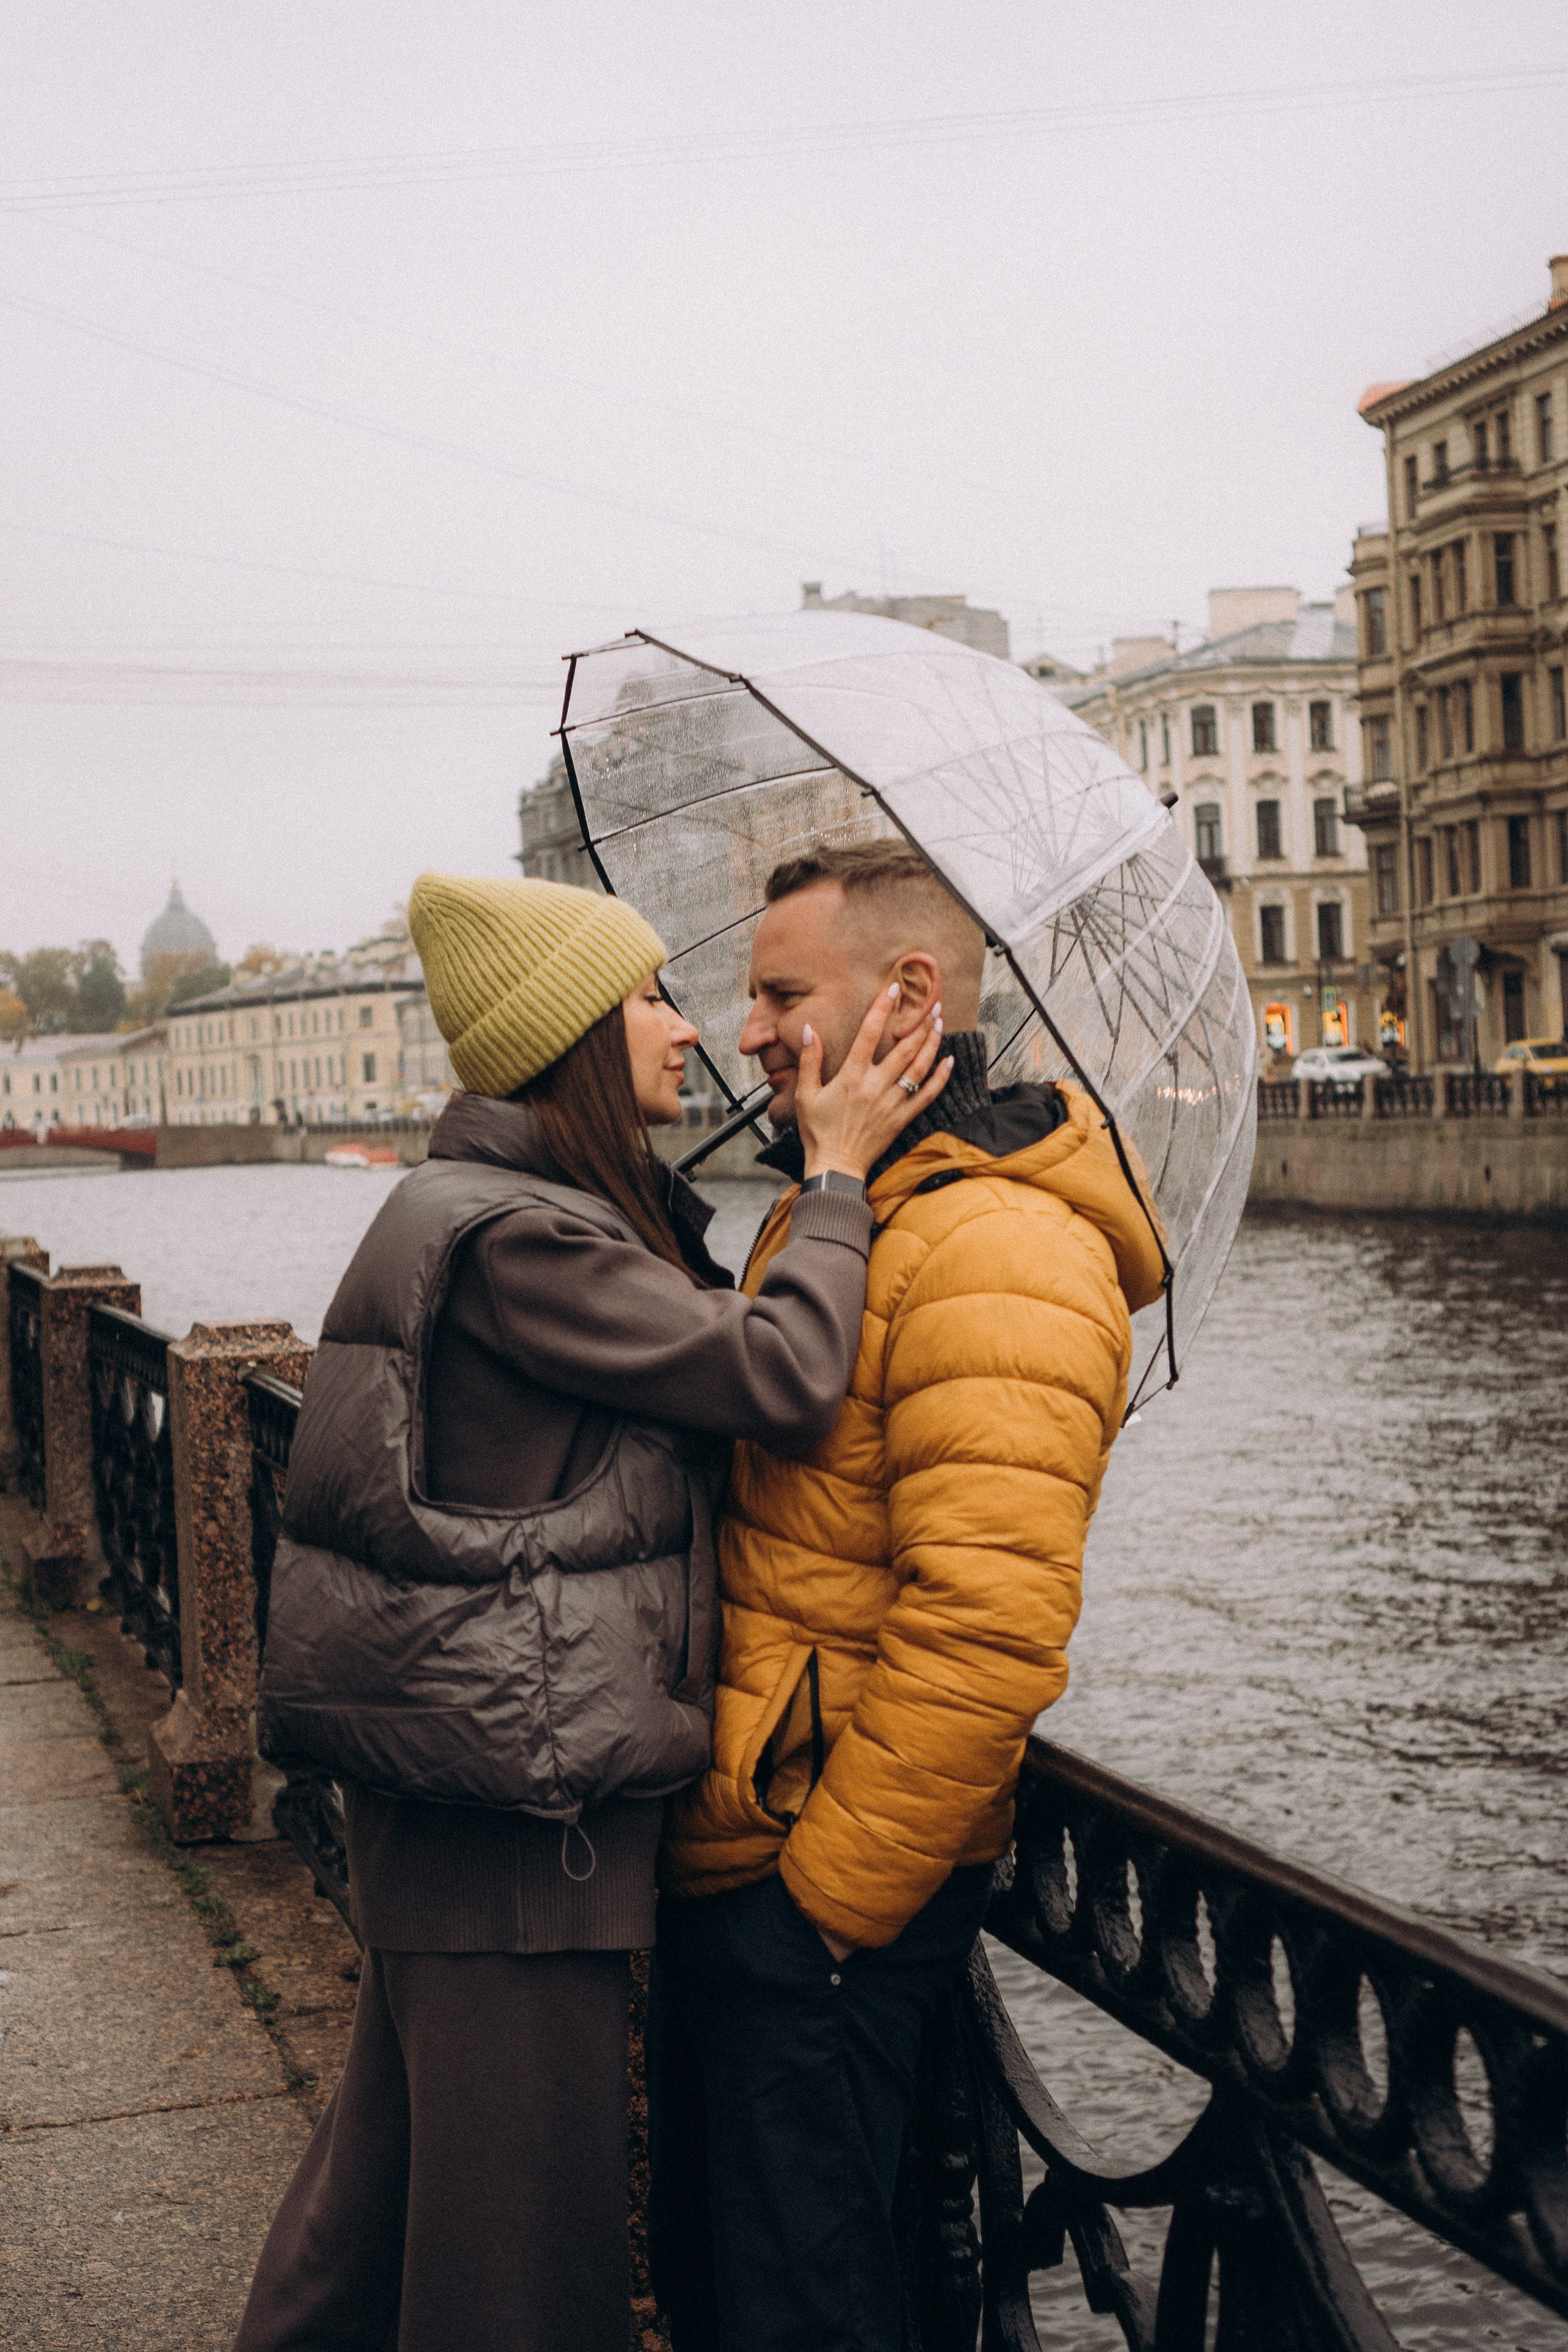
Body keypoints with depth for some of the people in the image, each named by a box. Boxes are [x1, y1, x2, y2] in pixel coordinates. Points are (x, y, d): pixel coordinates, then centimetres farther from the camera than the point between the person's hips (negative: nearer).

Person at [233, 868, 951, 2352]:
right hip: (513, 1798, -11)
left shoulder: (538, 1214, 15)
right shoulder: (515, 1235, -19)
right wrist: (838, 1173, -10)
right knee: (518, 2233, 2)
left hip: (444, 1776, 11)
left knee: (396, 2151, 24)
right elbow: (784, 1378, -22)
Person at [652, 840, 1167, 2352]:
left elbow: (985, 1632, -26)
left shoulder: (998, 1260, -20)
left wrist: (828, 1895, -21)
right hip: (725, 1854, 10)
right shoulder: (822, 1217, 15)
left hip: (828, 1896, -10)